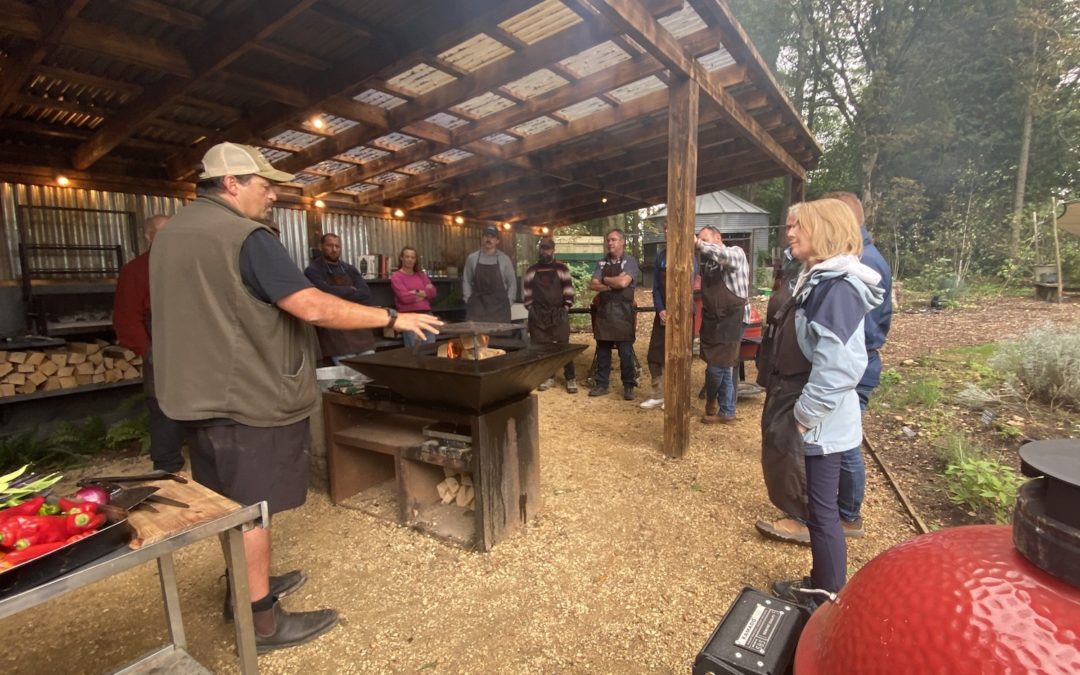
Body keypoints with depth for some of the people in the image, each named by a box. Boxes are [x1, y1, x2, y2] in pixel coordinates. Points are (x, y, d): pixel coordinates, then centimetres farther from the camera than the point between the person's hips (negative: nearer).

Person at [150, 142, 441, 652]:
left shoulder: (171, 234, 13)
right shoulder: (245, 237, -19)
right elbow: (314, 307, -27)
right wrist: (392, 318, -20)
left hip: (202, 393, 10)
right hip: (247, 396, -9)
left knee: (231, 503, 20)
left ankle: (246, 587, 37)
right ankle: (262, 621, 17)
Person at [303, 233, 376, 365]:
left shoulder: (349, 269, 15)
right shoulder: (313, 271, -1)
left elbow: (366, 294, 2)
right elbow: (328, 293, -19)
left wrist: (340, 294, -9)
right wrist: (351, 290, -2)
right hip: (334, 332, -5)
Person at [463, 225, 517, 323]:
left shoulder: (504, 259, 2)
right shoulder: (472, 258, 6)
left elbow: (512, 283, 7)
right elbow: (466, 281, 12)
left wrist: (508, 303, 1)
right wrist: (468, 300, 5)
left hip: (499, 307, -1)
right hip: (477, 306, 1)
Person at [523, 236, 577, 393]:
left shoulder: (561, 268, 2)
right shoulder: (531, 270, 9)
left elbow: (568, 289, 0)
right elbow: (527, 291, 11)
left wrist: (566, 306, -6)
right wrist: (530, 308, 3)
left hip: (559, 314, -3)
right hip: (537, 316, 3)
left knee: (563, 346, -2)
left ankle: (570, 379, 6)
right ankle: (548, 377, 19)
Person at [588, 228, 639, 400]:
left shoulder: (629, 261, -3)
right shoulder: (601, 262, 11)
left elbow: (623, 282, -19)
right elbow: (593, 285, 0)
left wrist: (605, 280, -5)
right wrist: (614, 283, -10)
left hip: (623, 312, -4)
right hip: (604, 311, 4)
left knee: (625, 351, 1)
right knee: (602, 350, 9)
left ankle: (628, 386, 13)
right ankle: (601, 384, 19)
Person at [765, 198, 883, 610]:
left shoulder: (838, 288, -21)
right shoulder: (818, 281, 11)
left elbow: (837, 368, -29)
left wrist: (804, 415, -20)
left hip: (820, 424, -10)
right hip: (808, 419, 10)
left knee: (822, 511, 5)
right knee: (816, 506, 20)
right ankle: (819, 585, 37)